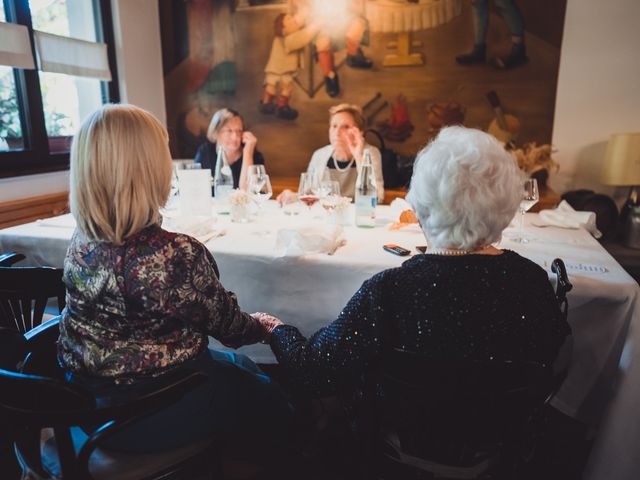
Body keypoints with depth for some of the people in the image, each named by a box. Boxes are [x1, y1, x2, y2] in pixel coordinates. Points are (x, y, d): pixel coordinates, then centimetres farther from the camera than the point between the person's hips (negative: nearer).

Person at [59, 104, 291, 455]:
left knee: (241, 366, 27)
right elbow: (227, 325, -15)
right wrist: (264, 326, 8)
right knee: (273, 403, 17)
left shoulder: (80, 243, -7)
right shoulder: (176, 254, -32)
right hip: (152, 414, -7)